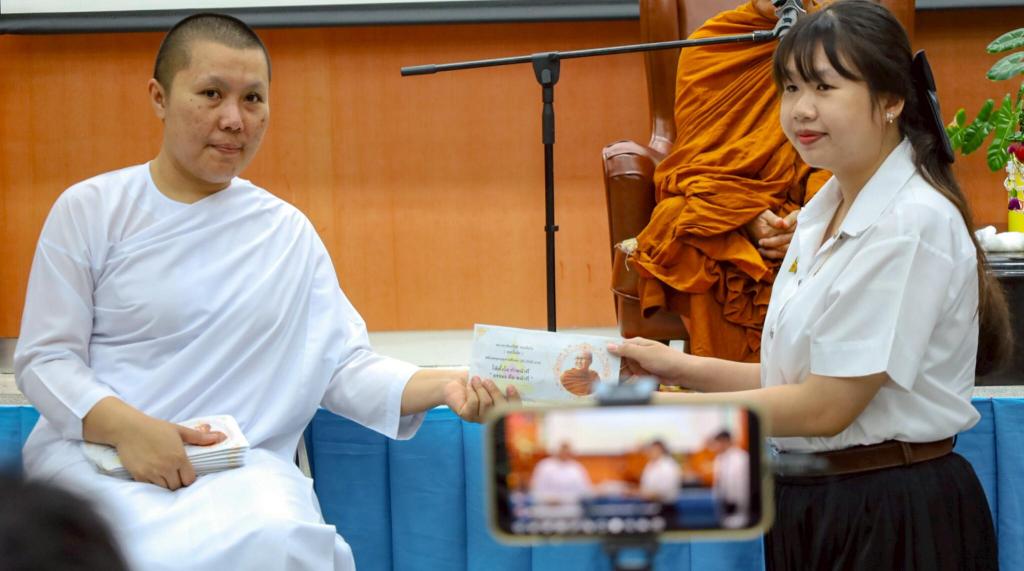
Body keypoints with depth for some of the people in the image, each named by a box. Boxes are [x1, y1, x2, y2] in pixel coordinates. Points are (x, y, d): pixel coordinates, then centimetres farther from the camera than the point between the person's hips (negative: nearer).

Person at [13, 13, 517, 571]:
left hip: (243, 463, 2)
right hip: (96, 450, -2)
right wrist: (126, 427, -18)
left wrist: (442, 385, -12)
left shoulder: (288, 232, 13)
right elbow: (44, 359, 1)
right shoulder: (90, 210, 3)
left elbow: (344, 367, 8)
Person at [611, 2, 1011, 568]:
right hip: (809, 509, 8)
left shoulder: (913, 224, -18)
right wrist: (681, 367, -1)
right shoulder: (822, 214, 10)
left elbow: (828, 405, -20)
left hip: (895, 523, -8)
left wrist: (654, 407, -16)